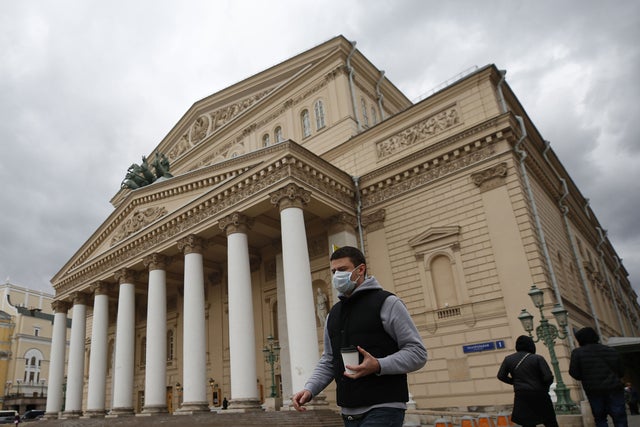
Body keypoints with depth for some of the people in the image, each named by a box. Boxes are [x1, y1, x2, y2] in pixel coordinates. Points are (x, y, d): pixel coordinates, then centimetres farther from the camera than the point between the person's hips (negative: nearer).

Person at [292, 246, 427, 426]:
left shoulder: (386, 303, -5)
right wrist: (309, 389, 2)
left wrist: (378, 366, -23)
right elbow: (328, 362, 19)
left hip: (383, 410, -6)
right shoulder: (333, 313, 15)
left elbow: (417, 352, -8)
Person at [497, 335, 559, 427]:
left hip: (522, 398, 2)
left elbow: (501, 376, 6)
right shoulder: (537, 358, -7)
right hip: (539, 395, -1)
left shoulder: (508, 359, 2)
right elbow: (549, 377, -13)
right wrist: (543, 386, 8)